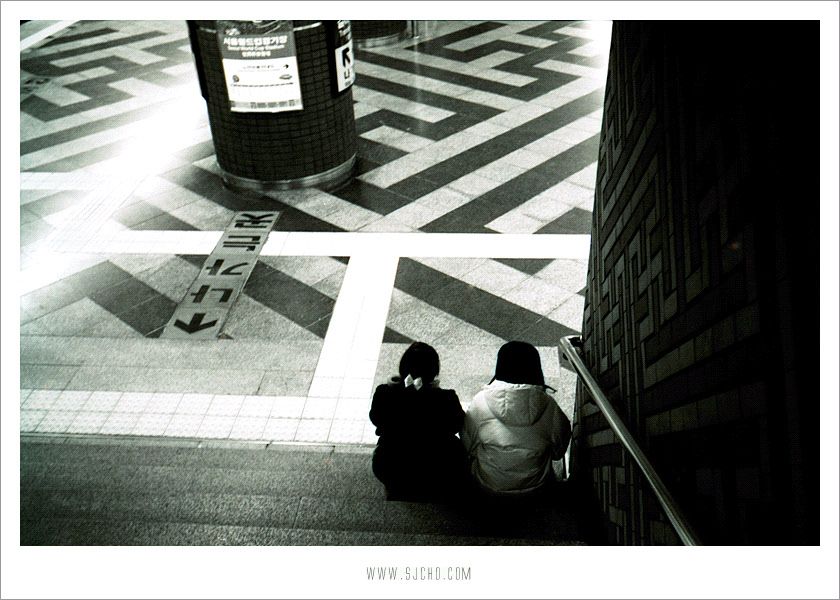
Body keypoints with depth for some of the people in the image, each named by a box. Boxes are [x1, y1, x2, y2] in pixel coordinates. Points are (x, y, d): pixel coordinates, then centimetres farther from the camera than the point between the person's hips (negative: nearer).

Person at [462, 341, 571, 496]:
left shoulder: (480, 401, -16)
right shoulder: (548, 405, -14)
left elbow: (468, 447, -3)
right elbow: (558, 452, 1)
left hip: (489, 487, -1)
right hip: (535, 487, 2)